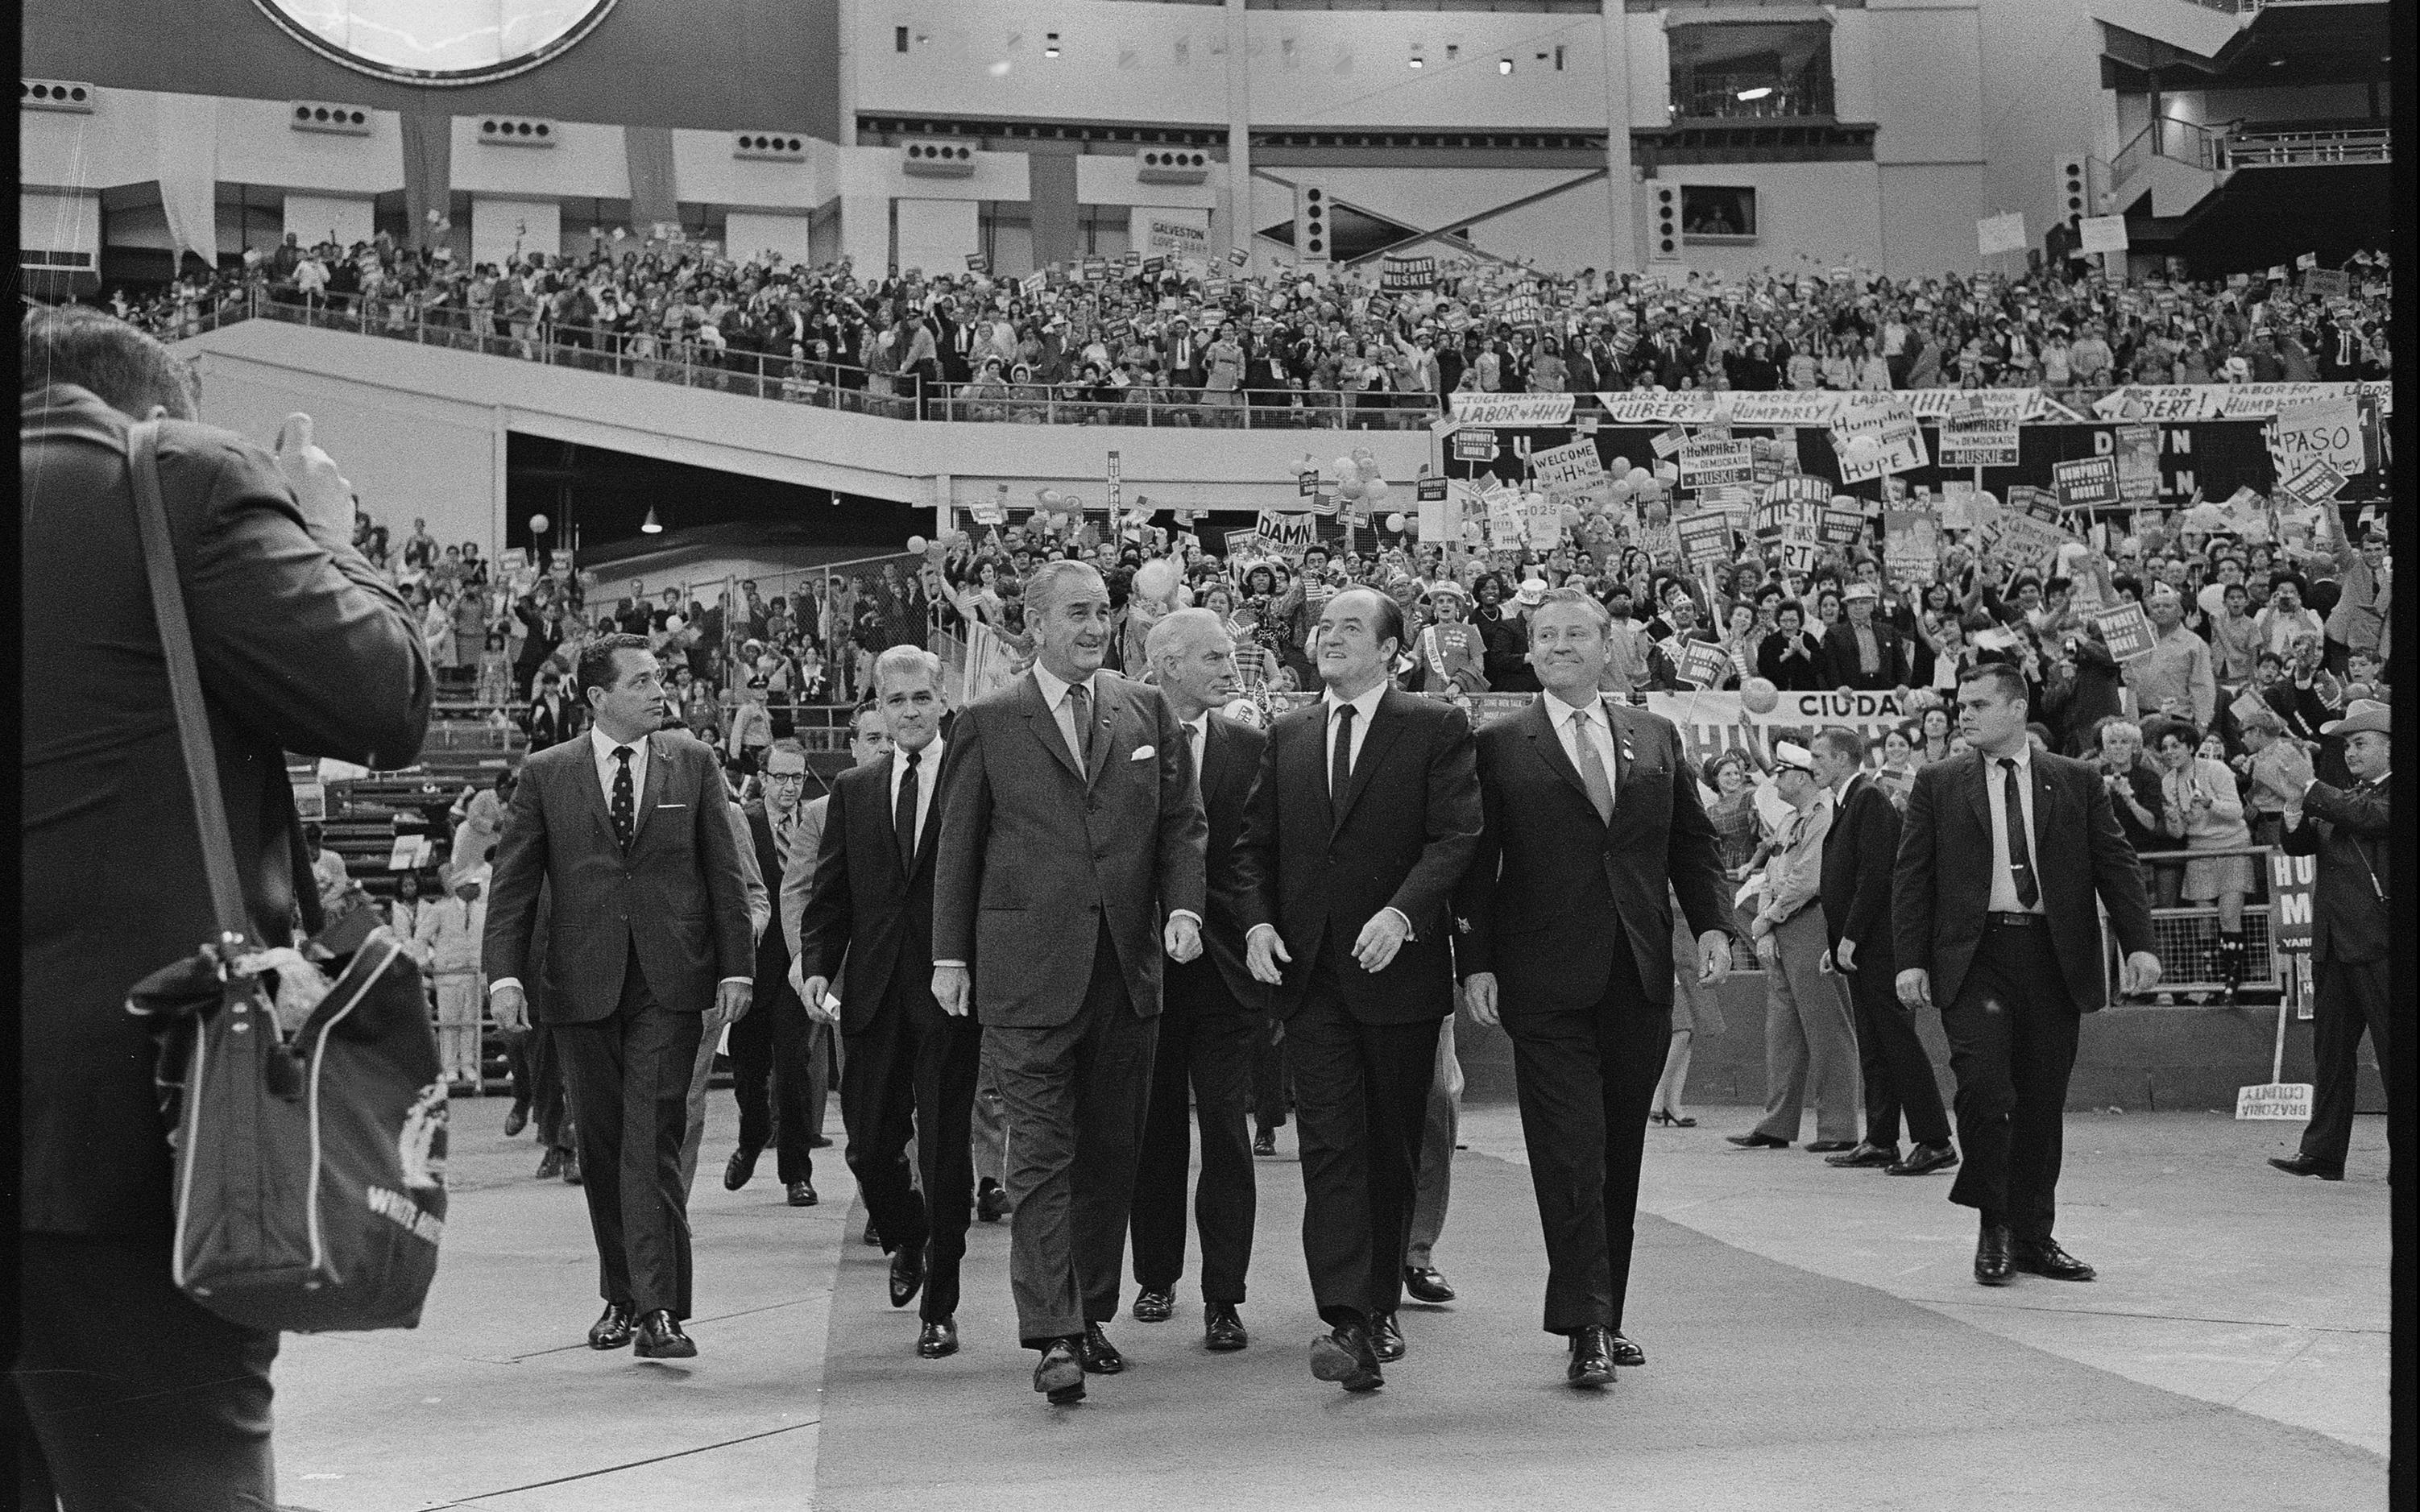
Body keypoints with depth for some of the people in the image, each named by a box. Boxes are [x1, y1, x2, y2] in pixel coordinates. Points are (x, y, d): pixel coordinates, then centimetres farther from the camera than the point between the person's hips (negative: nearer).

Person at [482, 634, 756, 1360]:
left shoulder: (692, 763, 7)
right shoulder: (546, 774, 6)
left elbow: (724, 872, 7)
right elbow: (512, 881, 5)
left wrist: (735, 968, 1)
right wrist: (505, 973, -7)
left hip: (671, 982, -1)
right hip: (582, 985, 1)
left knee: (653, 1144, -9)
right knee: (602, 1148, 8)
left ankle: (659, 1310, -11)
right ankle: (621, 1299, 20)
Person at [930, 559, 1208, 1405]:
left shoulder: (1146, 712, 11)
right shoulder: (988, 724, 3)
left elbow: (1183, 822, 11)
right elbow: (958, 846, 6)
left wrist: (1184, 906, -6)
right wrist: (949, 956, 3)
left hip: (1127, 967, 4)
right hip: (1027, 969, -3)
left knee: (1112, 1153, 9)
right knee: (1043, 1153, -6)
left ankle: (1091, 1316, 20)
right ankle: (1052, 1337, -8)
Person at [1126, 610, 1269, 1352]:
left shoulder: (1252, 749, 3)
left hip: (1225, 969, 0)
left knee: (1226, 1131, -2)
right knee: (1154, 1131, 11)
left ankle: (1223, 1297, 2)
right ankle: (1157, 1277, 26)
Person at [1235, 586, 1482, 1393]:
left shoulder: (1436, 728, 0)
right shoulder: (1287, 735, 13)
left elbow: (1455, 836, -10)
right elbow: (1255, 842, 14)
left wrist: (1402, 912, -23)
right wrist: (1258, 920, -2)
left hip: (1398, 964, -2)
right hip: (1310, 968, 2)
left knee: (1393, 1148, 8)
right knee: (1330, 1144, -8)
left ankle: (1380, 1305, 23)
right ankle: (1346, 1322, -15)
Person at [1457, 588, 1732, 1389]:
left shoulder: (1656, 738, 13)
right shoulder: (1499, 748, 3)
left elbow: (1692, 841, 14)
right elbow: (1475, 865, 0)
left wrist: (1712, 922, 0)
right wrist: (1477, 961, -9)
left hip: (1641, 978, 4)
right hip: (1547, 984, -4)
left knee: (1620, 1153, 9)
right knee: (1571, 1157, -8)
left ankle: (1606, 1317, 18)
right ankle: (1586, 1329, -7)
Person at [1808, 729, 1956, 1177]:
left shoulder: (1870, 799, -11)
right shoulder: (1847, 802, 19)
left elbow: (1874, 873, -19)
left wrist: (1850, 937, -19)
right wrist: (1835, 944, 16)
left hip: (1878, 944, -10)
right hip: (1859, 948, 10)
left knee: (1897, 1040, -9)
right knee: (1873, 1047, 10)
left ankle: (1935, 1142, -8)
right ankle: (1880, 1141, 13)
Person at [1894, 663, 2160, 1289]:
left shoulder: (2076, 783, 10)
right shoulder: (1938, 784, 8)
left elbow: (2116, 865, 7)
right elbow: (1911, 876, 5)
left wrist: (2139, 943, -4)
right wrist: (1912, 959, -4)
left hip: (2054, 957, 2)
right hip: (1973, 956, -1)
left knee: (2042, 1102, 5)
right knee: (1984, 1086, -15)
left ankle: (2033, 1236, 16)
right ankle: (1994, 1226, 1)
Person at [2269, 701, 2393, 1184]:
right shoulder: (2341, 799, 19)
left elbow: (2370, 817, -21)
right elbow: (2299, 845, 13)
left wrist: (2311, 787, -16)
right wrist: (2295, 806, -6)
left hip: (2380, 944, -7)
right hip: (2336, 944, 7)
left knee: (2395, 1053, -3)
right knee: (2330, 1048, 8)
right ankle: (2322, 1152, 12)